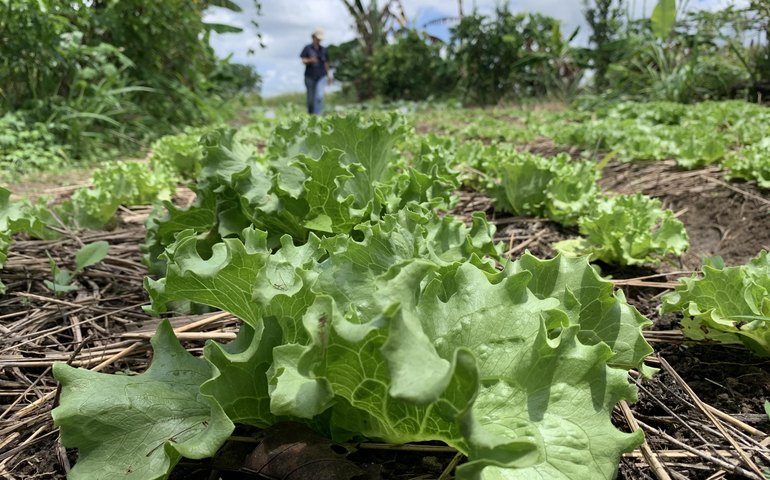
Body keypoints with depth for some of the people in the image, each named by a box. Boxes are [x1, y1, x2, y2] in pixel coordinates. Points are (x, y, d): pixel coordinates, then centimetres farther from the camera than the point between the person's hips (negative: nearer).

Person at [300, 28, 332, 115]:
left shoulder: (323, 50, 9)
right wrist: (310, 60, -25)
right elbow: (303, 61, -5)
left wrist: (329, 75, 16)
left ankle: (317, 115, -15)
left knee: (319, 96, -16)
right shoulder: (307, 48, 2)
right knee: (310, 98, 6)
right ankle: (310, 115, 25)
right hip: (310, 76, -1)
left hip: (321, 76, 1)